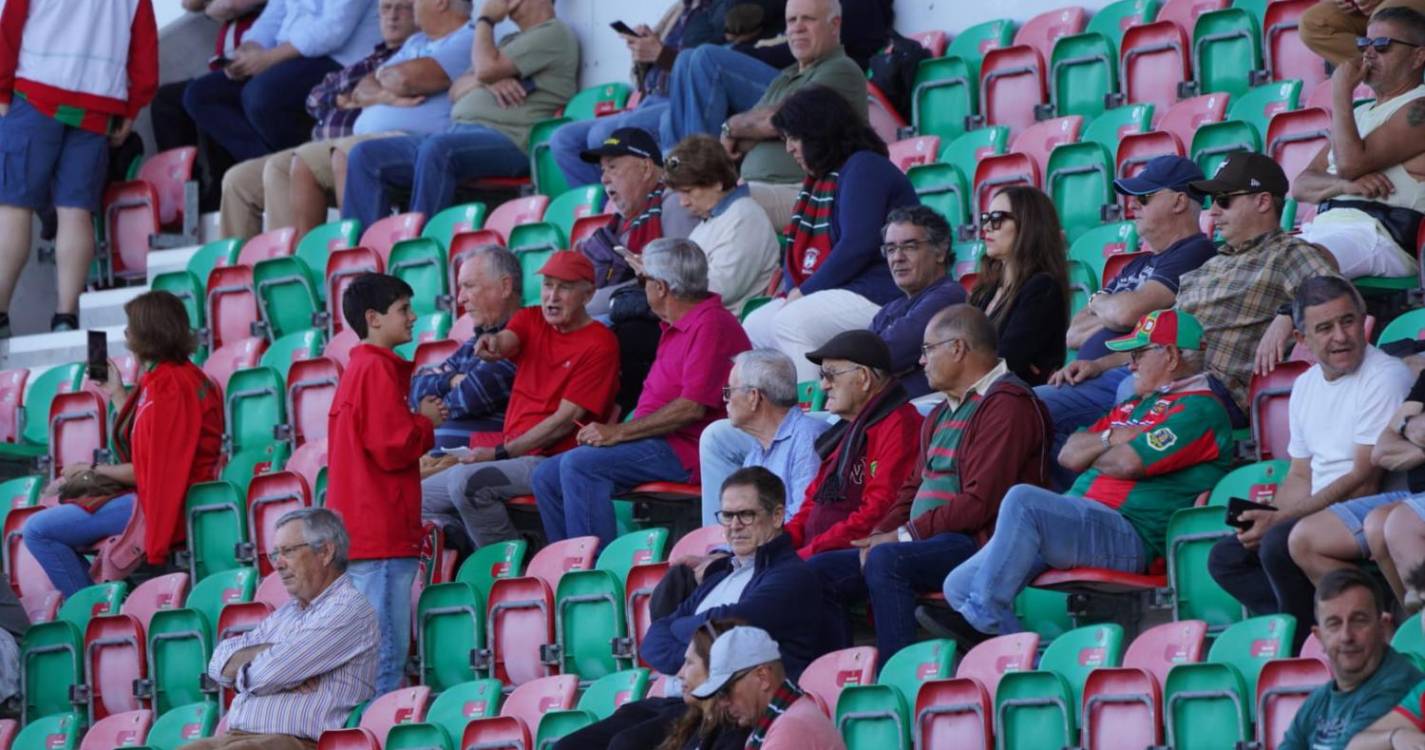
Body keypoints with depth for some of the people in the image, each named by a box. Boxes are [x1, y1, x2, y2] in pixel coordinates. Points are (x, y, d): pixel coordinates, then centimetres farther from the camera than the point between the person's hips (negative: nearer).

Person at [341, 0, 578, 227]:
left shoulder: (555, 33, 2)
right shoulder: (512, 40, 31)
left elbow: (486, 67, -10)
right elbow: (457, 90, 22)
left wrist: (485, 20, 7)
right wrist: (486, 81, -1)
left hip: (508, 141, -9)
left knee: (436, 149, -39)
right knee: (365, 156, -5)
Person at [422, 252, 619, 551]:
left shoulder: (599, 344, -8)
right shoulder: (530, 320, 13)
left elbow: (566, 420, -12)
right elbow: (507, 342, -11)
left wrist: (501, 453, -14)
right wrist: (494, 344, -38)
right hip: (515, 457, 8)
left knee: (466, 482, -30)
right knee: (423, 496, 3)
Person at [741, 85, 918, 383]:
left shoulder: (864, 168, -10)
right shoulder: (818, 179, 21)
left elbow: (857, 246, -21)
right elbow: (798, 247, 20)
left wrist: (806, 291, -15)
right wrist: (793, 290, -1)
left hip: (876, 296, -10)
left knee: (790, 323, -28)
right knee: (755, 326, -2)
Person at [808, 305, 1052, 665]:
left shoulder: (1007, 405, -10)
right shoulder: (943, 413, 24)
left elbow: (981, 502, -19)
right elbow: (913, 488, 24)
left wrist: (907, 535, -16)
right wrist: (880, 535, 3)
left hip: (979, 544, -10)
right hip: (926, 544, 10)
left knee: (887, 561, -35)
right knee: (820, 571, 0)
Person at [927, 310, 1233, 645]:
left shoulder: (1199, 410, -2)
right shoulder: (1135, 405, 29)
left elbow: (1126, 463, -14)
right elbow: (1069, 454, 20)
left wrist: (1091, 452, 8)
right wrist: (1111, 438, 1)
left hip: (1130, 539, -10)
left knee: (1023, 500, -32)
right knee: (958, 585, -2)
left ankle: (983, 619, -31)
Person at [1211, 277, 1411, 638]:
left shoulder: (1386, 376, -12)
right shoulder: (1306, 385, 16)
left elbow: (1364, 480, -16)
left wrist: (1280, 520, -17)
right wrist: (1265, 519, -1)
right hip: (1320, 513, 9)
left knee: (1282, 543, -31)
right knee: (1225, 558, 1)